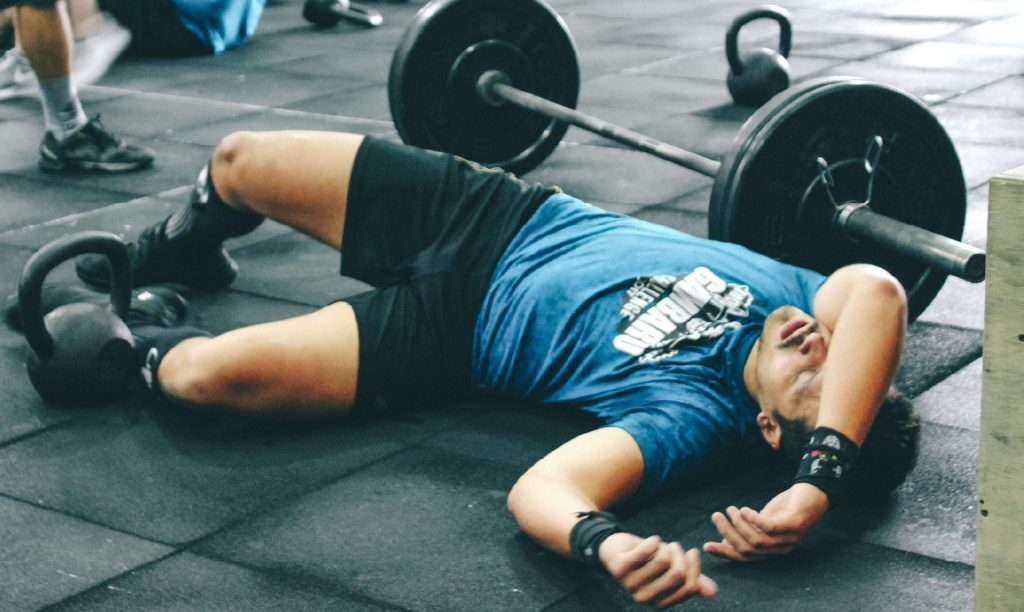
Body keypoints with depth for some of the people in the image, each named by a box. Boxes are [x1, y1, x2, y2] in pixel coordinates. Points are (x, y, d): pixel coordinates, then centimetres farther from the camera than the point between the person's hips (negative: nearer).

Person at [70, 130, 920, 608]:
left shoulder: (698, 417, -31)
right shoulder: (793, 294, -21)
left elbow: (539, 489, -44)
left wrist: (607, 542, -66)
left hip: (456, 329, -4)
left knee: (207, 373, -21)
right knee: (238, 163, 6)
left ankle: (141, 354, 22)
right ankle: (183, 253, 47)